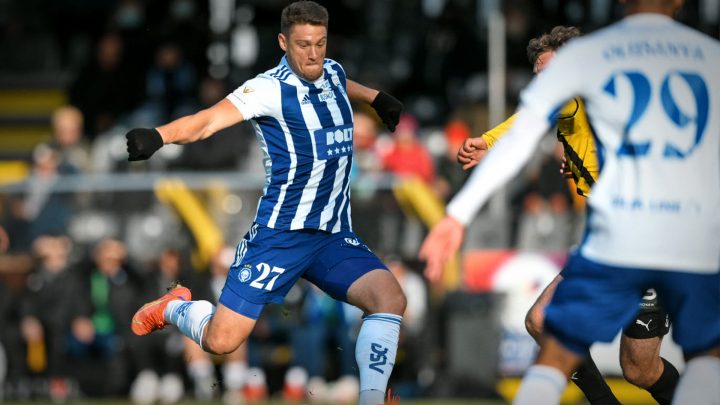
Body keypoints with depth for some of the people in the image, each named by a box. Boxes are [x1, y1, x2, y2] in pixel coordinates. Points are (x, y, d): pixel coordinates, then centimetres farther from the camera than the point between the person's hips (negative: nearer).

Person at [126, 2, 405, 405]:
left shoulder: (333, 72, 6)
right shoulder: (271, 88, -15)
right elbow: (210, 119, -30)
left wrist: (376, 97, 41)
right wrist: (158, 136, -45)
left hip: (334, 236, 5)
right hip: (281, 235, -5)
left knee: (391, 297, -20)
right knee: (221, 341, -7)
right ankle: (174, 308, 26)